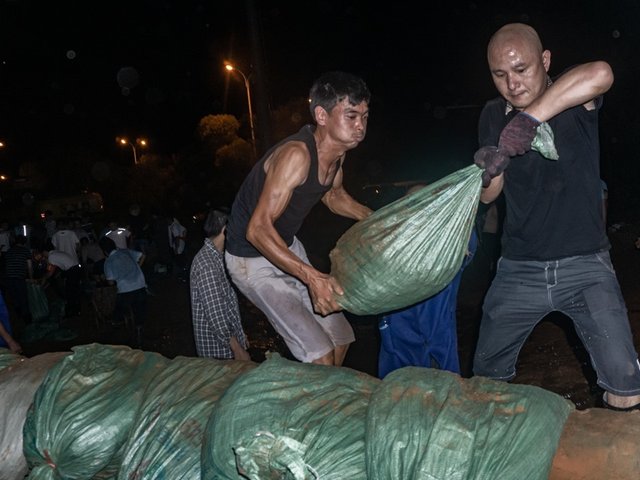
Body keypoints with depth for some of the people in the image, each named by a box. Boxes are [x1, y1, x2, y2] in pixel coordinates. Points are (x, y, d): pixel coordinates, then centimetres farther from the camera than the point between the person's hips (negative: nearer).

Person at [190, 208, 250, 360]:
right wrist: (238, 349, -22)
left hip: (228, 338, 9)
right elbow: (215, 313, -24)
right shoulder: (206, 262, -20)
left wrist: (240, 334, 20)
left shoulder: (217, 257, 12)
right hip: (217, 349, -9)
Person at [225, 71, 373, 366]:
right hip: (253, 260, -9)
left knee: (339, 337, 14)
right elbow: (258, 230, -36)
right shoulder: (296, 154, -32)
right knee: (320, 357, -16)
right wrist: (311, 276, -46)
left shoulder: (338, 149, -4)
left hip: (288, 247, 9)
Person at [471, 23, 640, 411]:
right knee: (486, 374, 12)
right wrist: (488, 170, -17)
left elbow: (600, 74, -33)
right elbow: (488, 195, 5)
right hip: (519, 269, 4)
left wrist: (529, 117, -36)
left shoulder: (573, 99, -8)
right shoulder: (493, 116, 5)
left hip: (584, 264, -3)